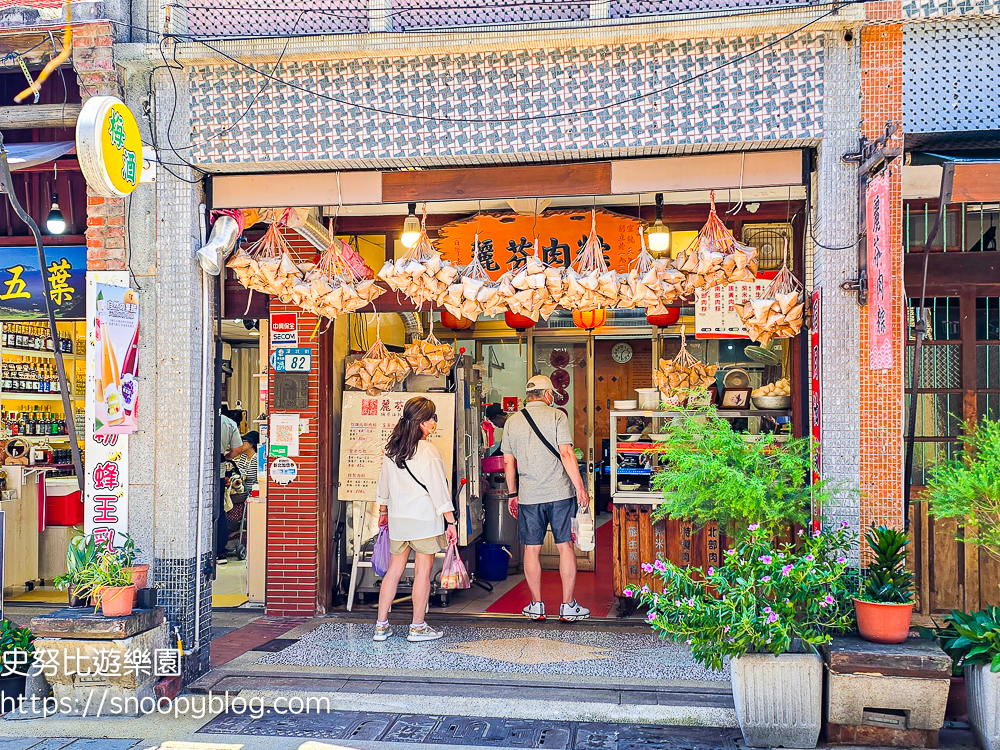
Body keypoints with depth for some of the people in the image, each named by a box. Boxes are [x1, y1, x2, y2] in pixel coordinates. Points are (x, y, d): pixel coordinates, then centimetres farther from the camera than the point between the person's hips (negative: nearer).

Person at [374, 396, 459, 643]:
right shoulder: (428, 452, -14)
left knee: (395, 568, 13)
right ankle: (418, 627, 10)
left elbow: (383, 485, 15)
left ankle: (381, 625, 15)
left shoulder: (391, 450, 4)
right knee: (423, 570, 4)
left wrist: (383, 512, 28)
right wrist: (451, 523, -9)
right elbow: (439, 490, -14)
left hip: (397, 518, 6)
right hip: (424, 518, -6)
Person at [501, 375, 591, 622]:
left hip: (528, 496, 3)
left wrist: (512, 494, 18)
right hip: (559, 493, -2)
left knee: (532, 549, 8)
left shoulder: (512, 421, 7)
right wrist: (580, 488, -7)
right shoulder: (557, 416, -3)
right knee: (565, 547, 4)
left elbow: (508, 462, 9)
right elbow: (566, 454, -11)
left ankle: (537, 606, 13)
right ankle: (568, 606, 6)